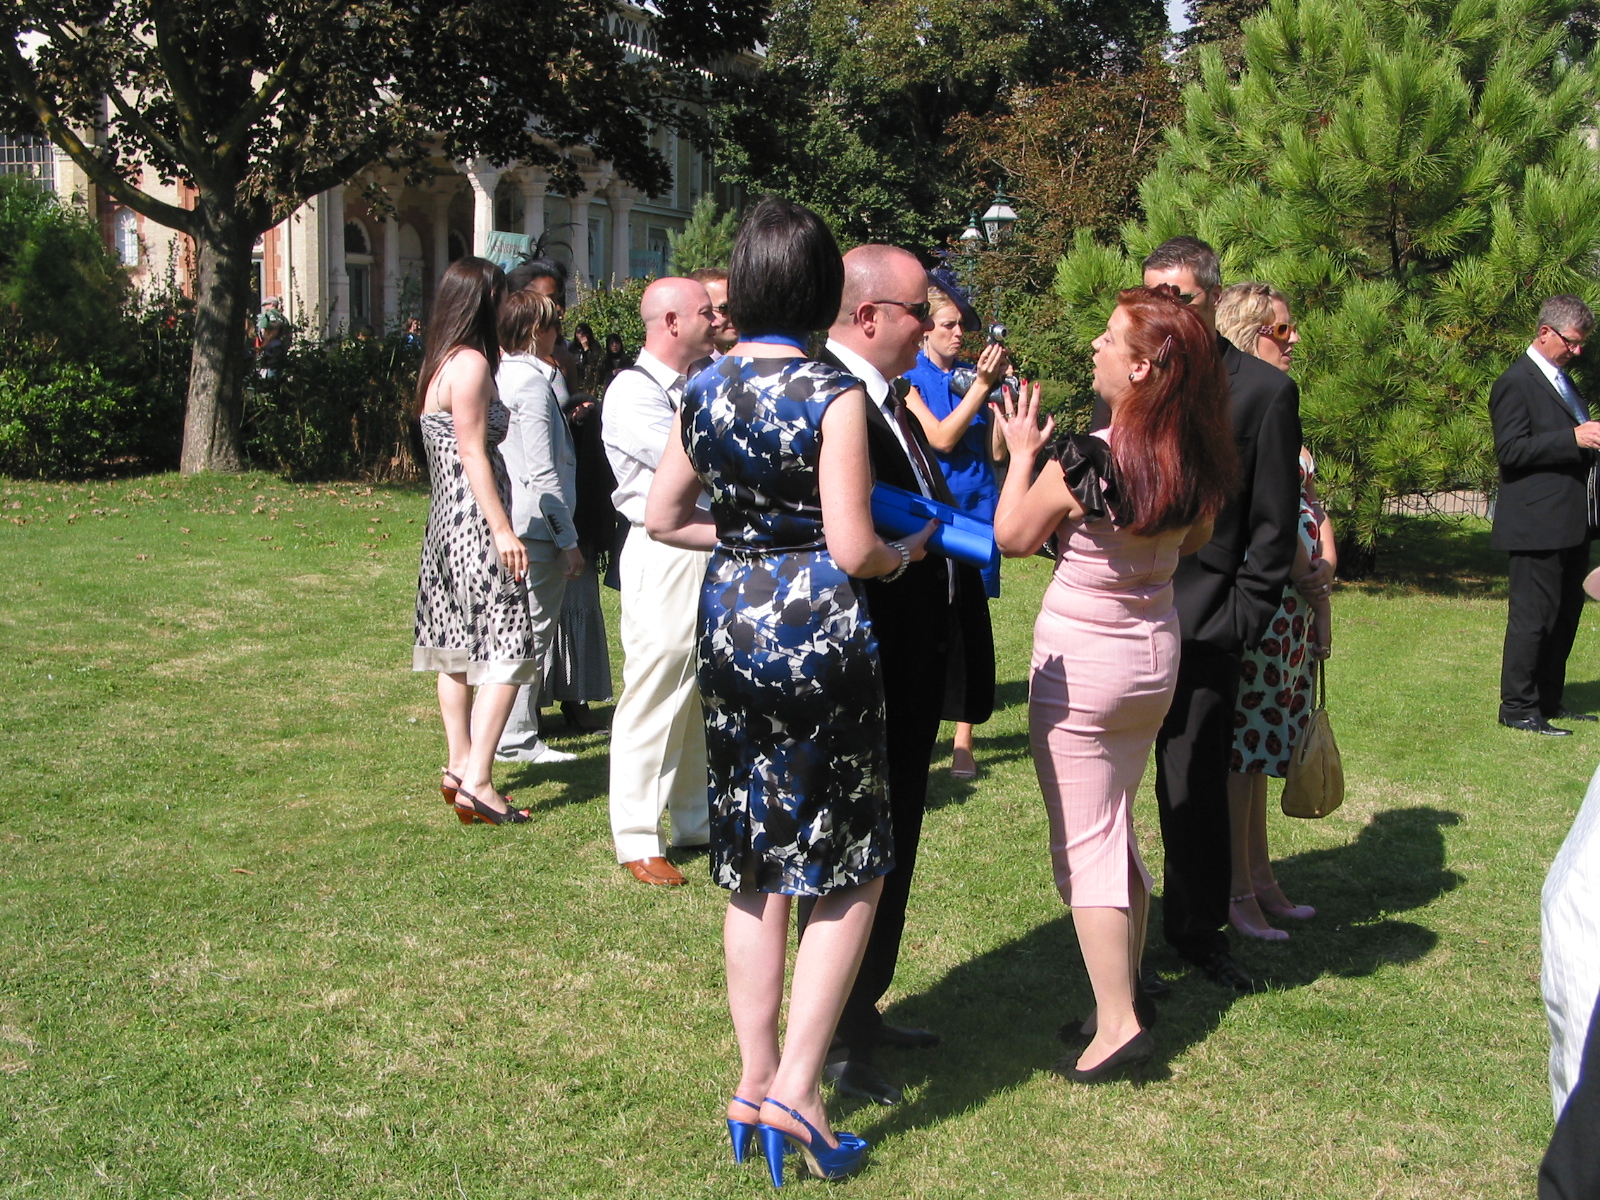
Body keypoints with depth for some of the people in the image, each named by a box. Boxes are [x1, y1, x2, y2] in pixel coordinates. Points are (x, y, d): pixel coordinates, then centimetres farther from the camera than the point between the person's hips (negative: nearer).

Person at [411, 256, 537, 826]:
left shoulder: (440, 363, 16)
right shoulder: (471, 363, -13)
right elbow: (472, 453, -18)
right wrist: (502, 529, -19)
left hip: (446, 519, 10)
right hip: (475, 521, -10)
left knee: (457, 648, 13)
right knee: (507, 649, -9)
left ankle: (459, 767, 20)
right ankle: (477, 781, -13)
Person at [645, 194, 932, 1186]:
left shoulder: (704, 388, 5)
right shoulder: (834, 395, -14)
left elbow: (664, 517, 12)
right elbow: (854, 550, -16)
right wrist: (908, 552, 3)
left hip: (730, 627, 6)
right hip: (819, 631, -6)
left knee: (754, 869, 15)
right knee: (851, 871, 7)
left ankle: (754, 1083, 23)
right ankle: (796, 1089, 3)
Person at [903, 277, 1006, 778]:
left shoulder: (973, 374, 10)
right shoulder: (908, 378, -2)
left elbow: (997, 450, 5)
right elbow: (940, 439, -14)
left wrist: (1000, 386, -5)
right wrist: (981, 385, -16)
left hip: (975, 509, 3)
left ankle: (964, 737, 5)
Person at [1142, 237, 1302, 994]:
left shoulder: (1264, 390, 0)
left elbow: (1274, 524, 0)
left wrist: (1242, 619, -6)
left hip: (1203, 625, -3)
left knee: (1196, 790, 6)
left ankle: (1198, 932, 23)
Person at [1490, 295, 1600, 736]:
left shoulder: (1563, 381, 20)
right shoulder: (1517, 383, -10)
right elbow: (1510, 450, -19)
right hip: (1538, 523, -10)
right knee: (1533, 616, -5)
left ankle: (1548, 700, 23)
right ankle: (1517, 708, 2)